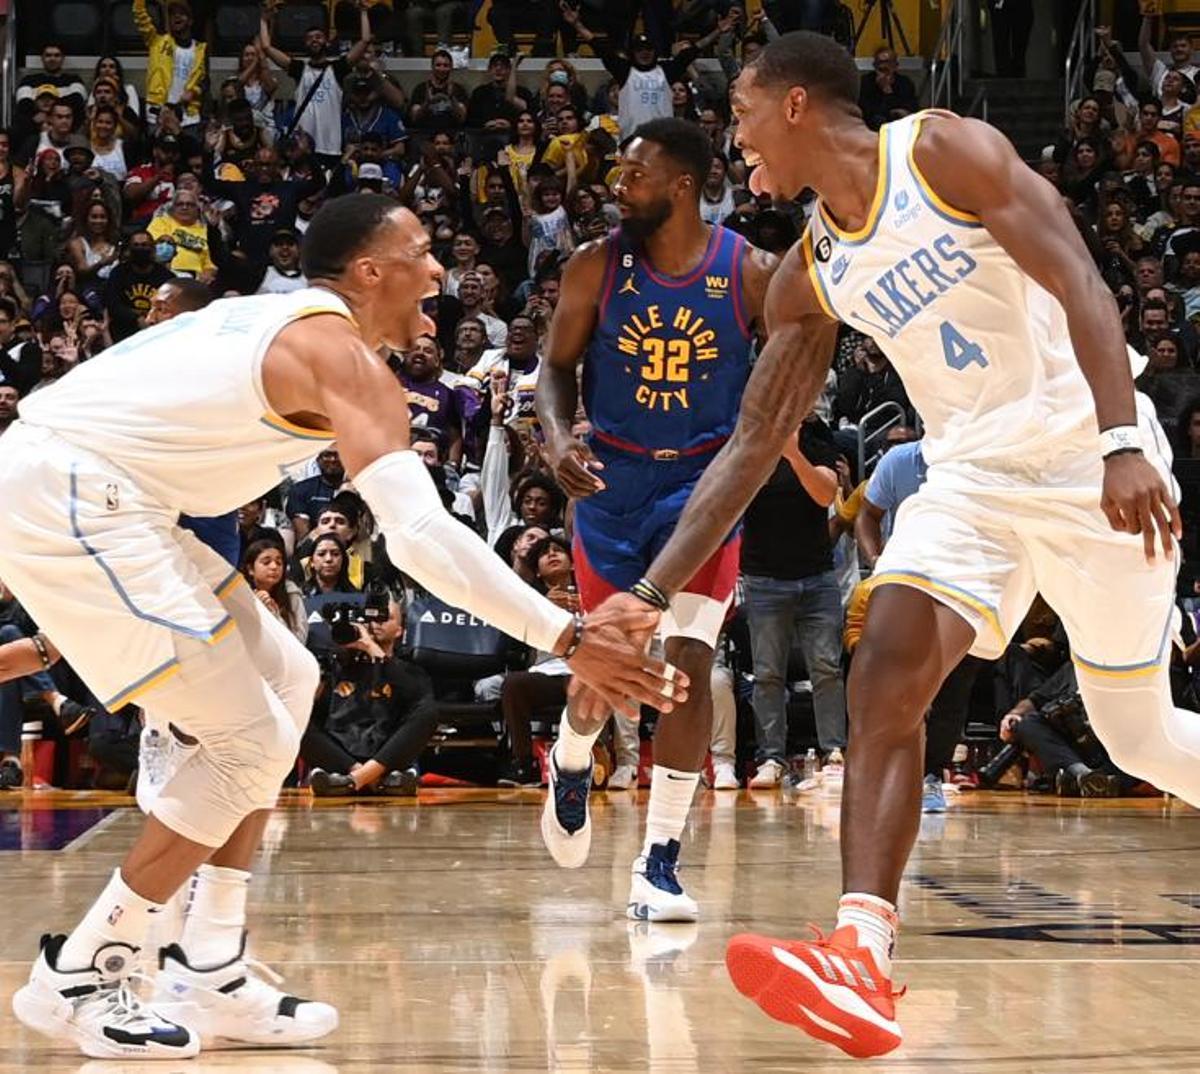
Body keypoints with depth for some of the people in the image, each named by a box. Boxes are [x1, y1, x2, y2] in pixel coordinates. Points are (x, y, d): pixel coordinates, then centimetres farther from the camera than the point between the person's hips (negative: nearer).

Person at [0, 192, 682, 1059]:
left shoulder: (287, 320, 18)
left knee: (283, 683, 15)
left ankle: (209, 973, 14)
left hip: (78, 493, 10)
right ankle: (76, 979, 1)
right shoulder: (343, 354, -11)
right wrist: (566, 640, -24)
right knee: (250, 741, -7)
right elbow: (421, 535, -23)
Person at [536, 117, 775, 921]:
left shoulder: (752, 273, -10)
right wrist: (558, 435, -18)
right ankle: (571, 766, 44)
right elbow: (559, 366, 1)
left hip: (705, 480, -1)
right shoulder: (597, 268, -7)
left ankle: (659, 865, -5)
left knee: (690, 661, -12)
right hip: (613, 480, 1)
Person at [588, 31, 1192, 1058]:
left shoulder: (945, 150, -11)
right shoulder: (808, 276, 7)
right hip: (969, 478, 5)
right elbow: (753, 446, 9)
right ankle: (861, 956, -26)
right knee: (883, 679, -17)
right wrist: (651, 594, 2)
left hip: (1089, 461, -5)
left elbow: (1079, 284, -19)